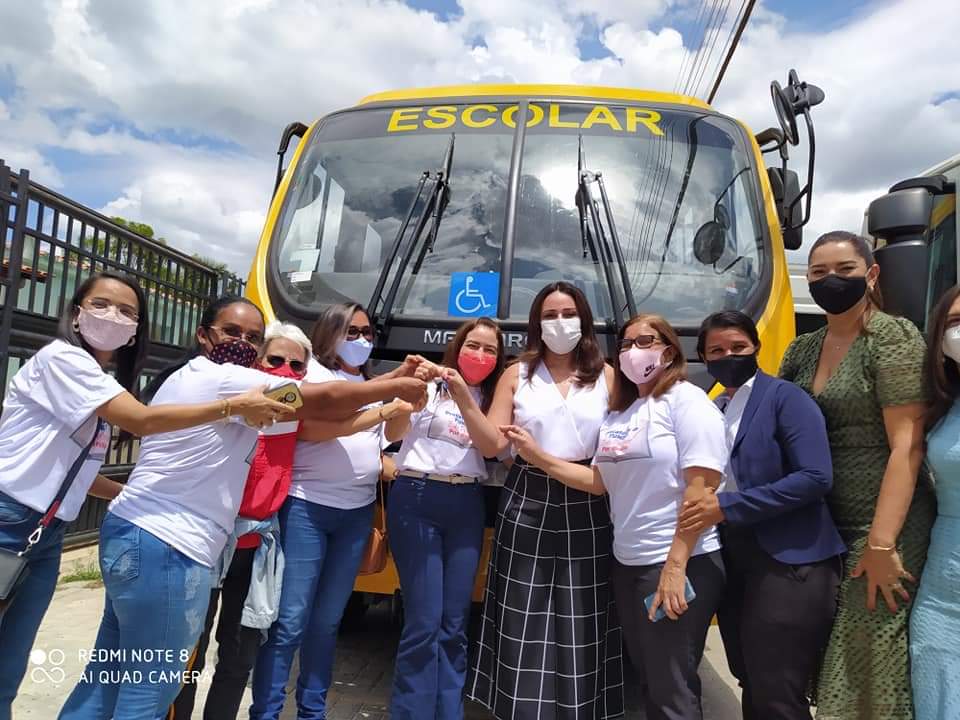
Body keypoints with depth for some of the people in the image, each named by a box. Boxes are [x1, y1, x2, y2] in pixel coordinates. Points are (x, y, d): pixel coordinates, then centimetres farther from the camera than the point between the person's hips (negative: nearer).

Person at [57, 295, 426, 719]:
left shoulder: (186, 377, 19)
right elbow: (325, 400, -15)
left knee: (109, 674, 18)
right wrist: (399, 386, -4)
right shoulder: (225, 378, -12)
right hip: (165, 546, -11)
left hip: (133, 532, 11)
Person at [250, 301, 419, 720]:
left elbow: (387, 440, 14)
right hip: (307, 505, -5)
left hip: (357, 511, 5)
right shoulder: (313, 373, 0)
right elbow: (312, 429, -16)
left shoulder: (372, 385, 19)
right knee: (290, 620, -4)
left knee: (327, 620, 12)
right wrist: (381, 412, -18)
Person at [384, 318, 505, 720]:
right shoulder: (432, 383, 3)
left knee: (455, 624, 7)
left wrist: (465, 397, -8)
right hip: (417, 499, -4)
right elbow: (394, 432, -7)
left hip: (466, 505, 4)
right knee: (424, 622, -4)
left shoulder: (490, 399, 16)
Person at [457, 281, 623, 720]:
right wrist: (463, 397, -14)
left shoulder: (606, 376, 5)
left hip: (587, 507, 0)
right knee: (523, 620, 7)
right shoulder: (517, 375, 5)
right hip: (528, 504, 0)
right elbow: (491, 445, -3)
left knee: (581, 621, 7)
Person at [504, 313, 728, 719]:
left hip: (680, 566, -7)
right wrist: (540, 458, 1)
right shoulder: (618, 412, 13)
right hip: (627, 564, 7)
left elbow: (702, 488, -18)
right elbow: (602, 481, 11)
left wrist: (675, 566, -23)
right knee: (648, 683, 18)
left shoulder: (686, 400, -9)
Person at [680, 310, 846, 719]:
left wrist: (727, 507, -21)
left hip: (787, 562, -7)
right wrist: (703, 508, -6)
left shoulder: (785, 398, -9)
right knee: (751, 687, 19)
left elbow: (816, 477, -20)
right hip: (731, 560, 7)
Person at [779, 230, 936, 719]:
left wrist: (881, 544, -21)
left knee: (869, 674, 2)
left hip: (883, 527, -6)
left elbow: (907, 445, -17)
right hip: (823, 527, 6)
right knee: (830, 669, 16)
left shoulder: (893, 337, -10)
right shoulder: (802, 350, 10)